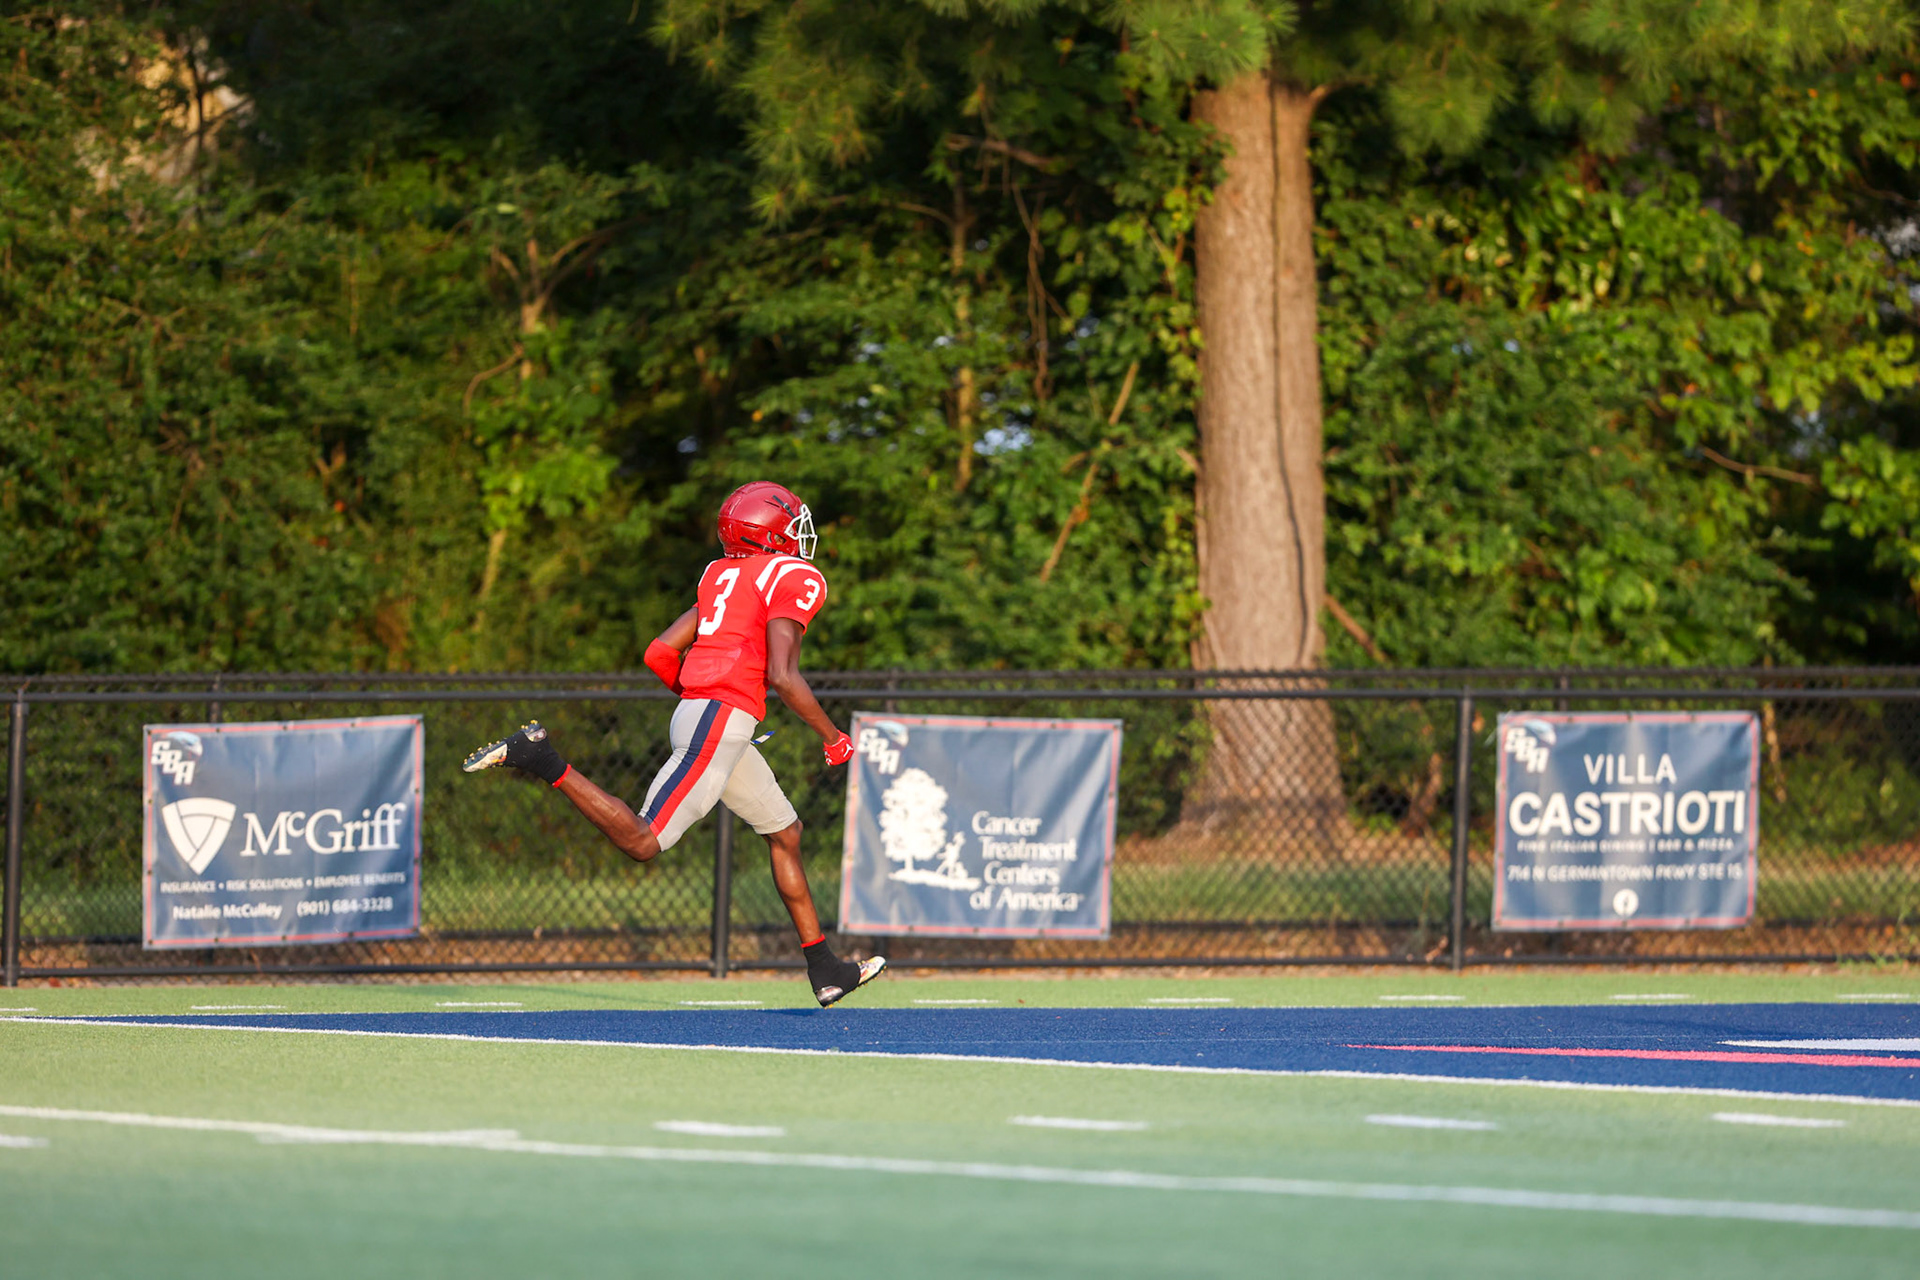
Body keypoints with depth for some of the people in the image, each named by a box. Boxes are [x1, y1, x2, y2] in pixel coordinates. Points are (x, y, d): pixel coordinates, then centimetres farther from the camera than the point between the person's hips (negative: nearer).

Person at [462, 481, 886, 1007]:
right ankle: (544, 763, -11)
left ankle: (824, 970, 20)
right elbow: (781, 675, -17)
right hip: (724, 721, -10)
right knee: (643, 842, -11)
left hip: (694, 709, 10)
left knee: (784, 831, 17)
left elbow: (660, 653, 17)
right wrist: (834, 738, -5)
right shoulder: (795, 579, -5)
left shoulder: (723, 576, 19)